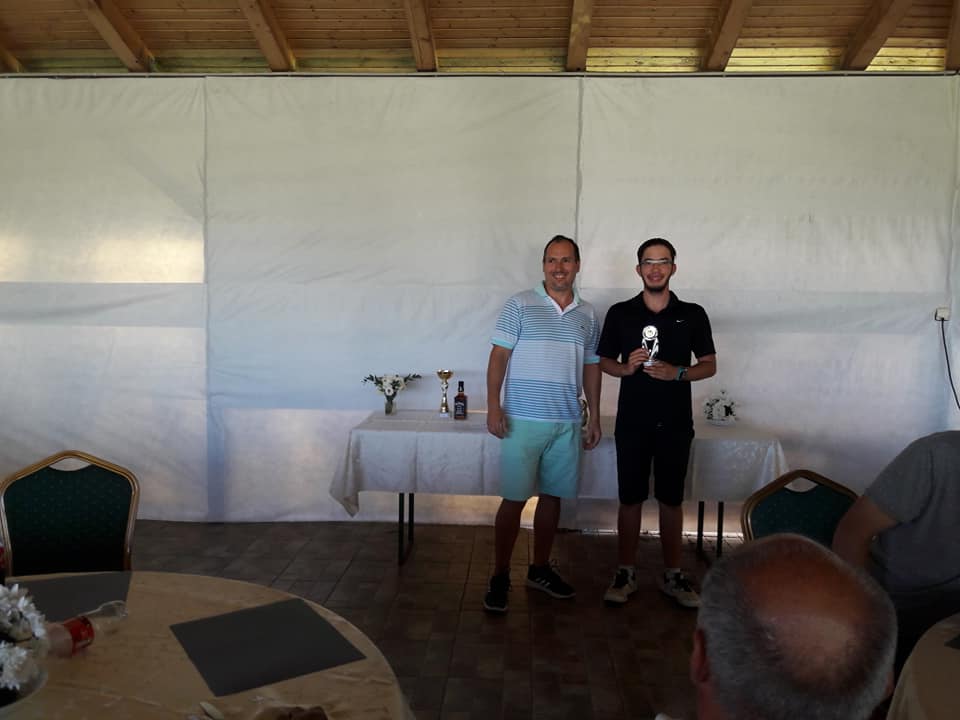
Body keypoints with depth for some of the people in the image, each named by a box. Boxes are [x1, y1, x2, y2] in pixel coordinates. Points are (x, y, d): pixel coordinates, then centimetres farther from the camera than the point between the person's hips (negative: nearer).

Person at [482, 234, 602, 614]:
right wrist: (493, 406, -13)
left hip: (567, 424, 4)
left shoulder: (588, 315, 10)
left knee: (552, 496, 12)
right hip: (523, 420, -4)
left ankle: (540, 569, 28)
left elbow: (591, 367, 14)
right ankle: (500, 576, 13)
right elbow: (499, 357, -5)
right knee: (514, 499, 0)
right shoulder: (520, 305, -2)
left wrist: (594, 417, 12)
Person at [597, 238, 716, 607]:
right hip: (632, 422, 0)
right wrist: (626, 367, -14)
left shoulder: (692, 314, 2)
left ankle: (672, 575, 23)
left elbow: (709, 365, 6)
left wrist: (677, 373, -14)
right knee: (630, 499, 6)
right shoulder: (620, 313, 2)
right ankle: (626, 572, 20)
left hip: (675, 423, 0)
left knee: (672, 500, 9)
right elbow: (603, 360, 8)